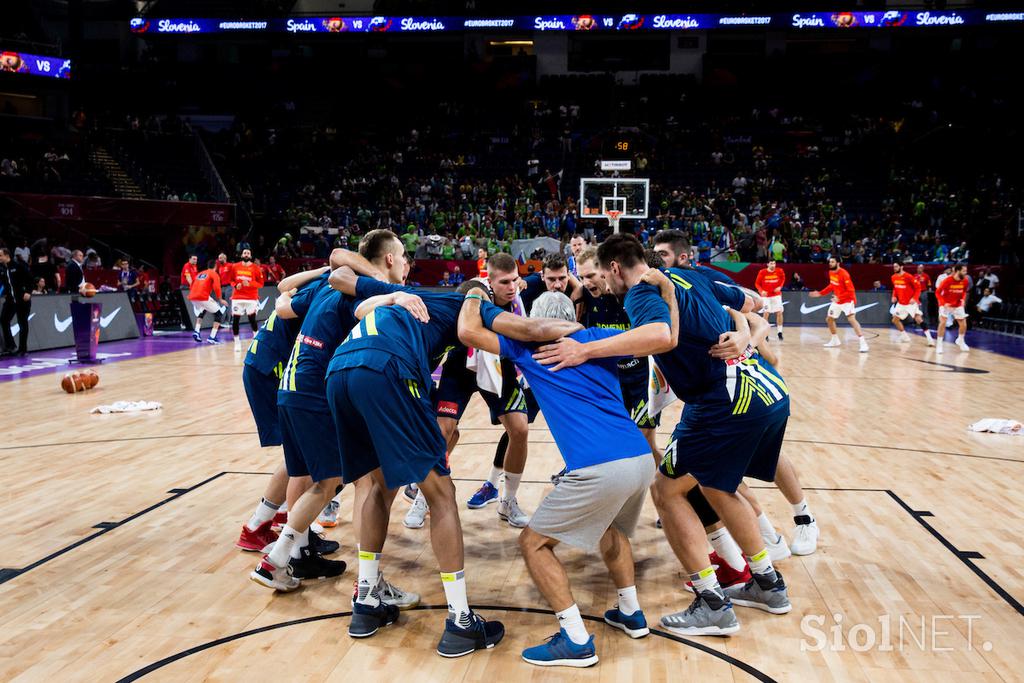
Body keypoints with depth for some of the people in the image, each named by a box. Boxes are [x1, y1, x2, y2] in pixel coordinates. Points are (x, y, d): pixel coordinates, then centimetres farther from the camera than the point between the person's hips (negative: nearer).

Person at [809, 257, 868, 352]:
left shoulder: (844, 274, -24)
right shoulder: (831, 273, 1)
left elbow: (851, 291, -26)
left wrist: (839, 298, -36)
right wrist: (820, 293, 12)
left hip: (847, 300, -9)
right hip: (837, 300, 9)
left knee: (851, 319, -25)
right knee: (829, 319, 16)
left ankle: (863, 343, -28)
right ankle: (835, 340, 36)